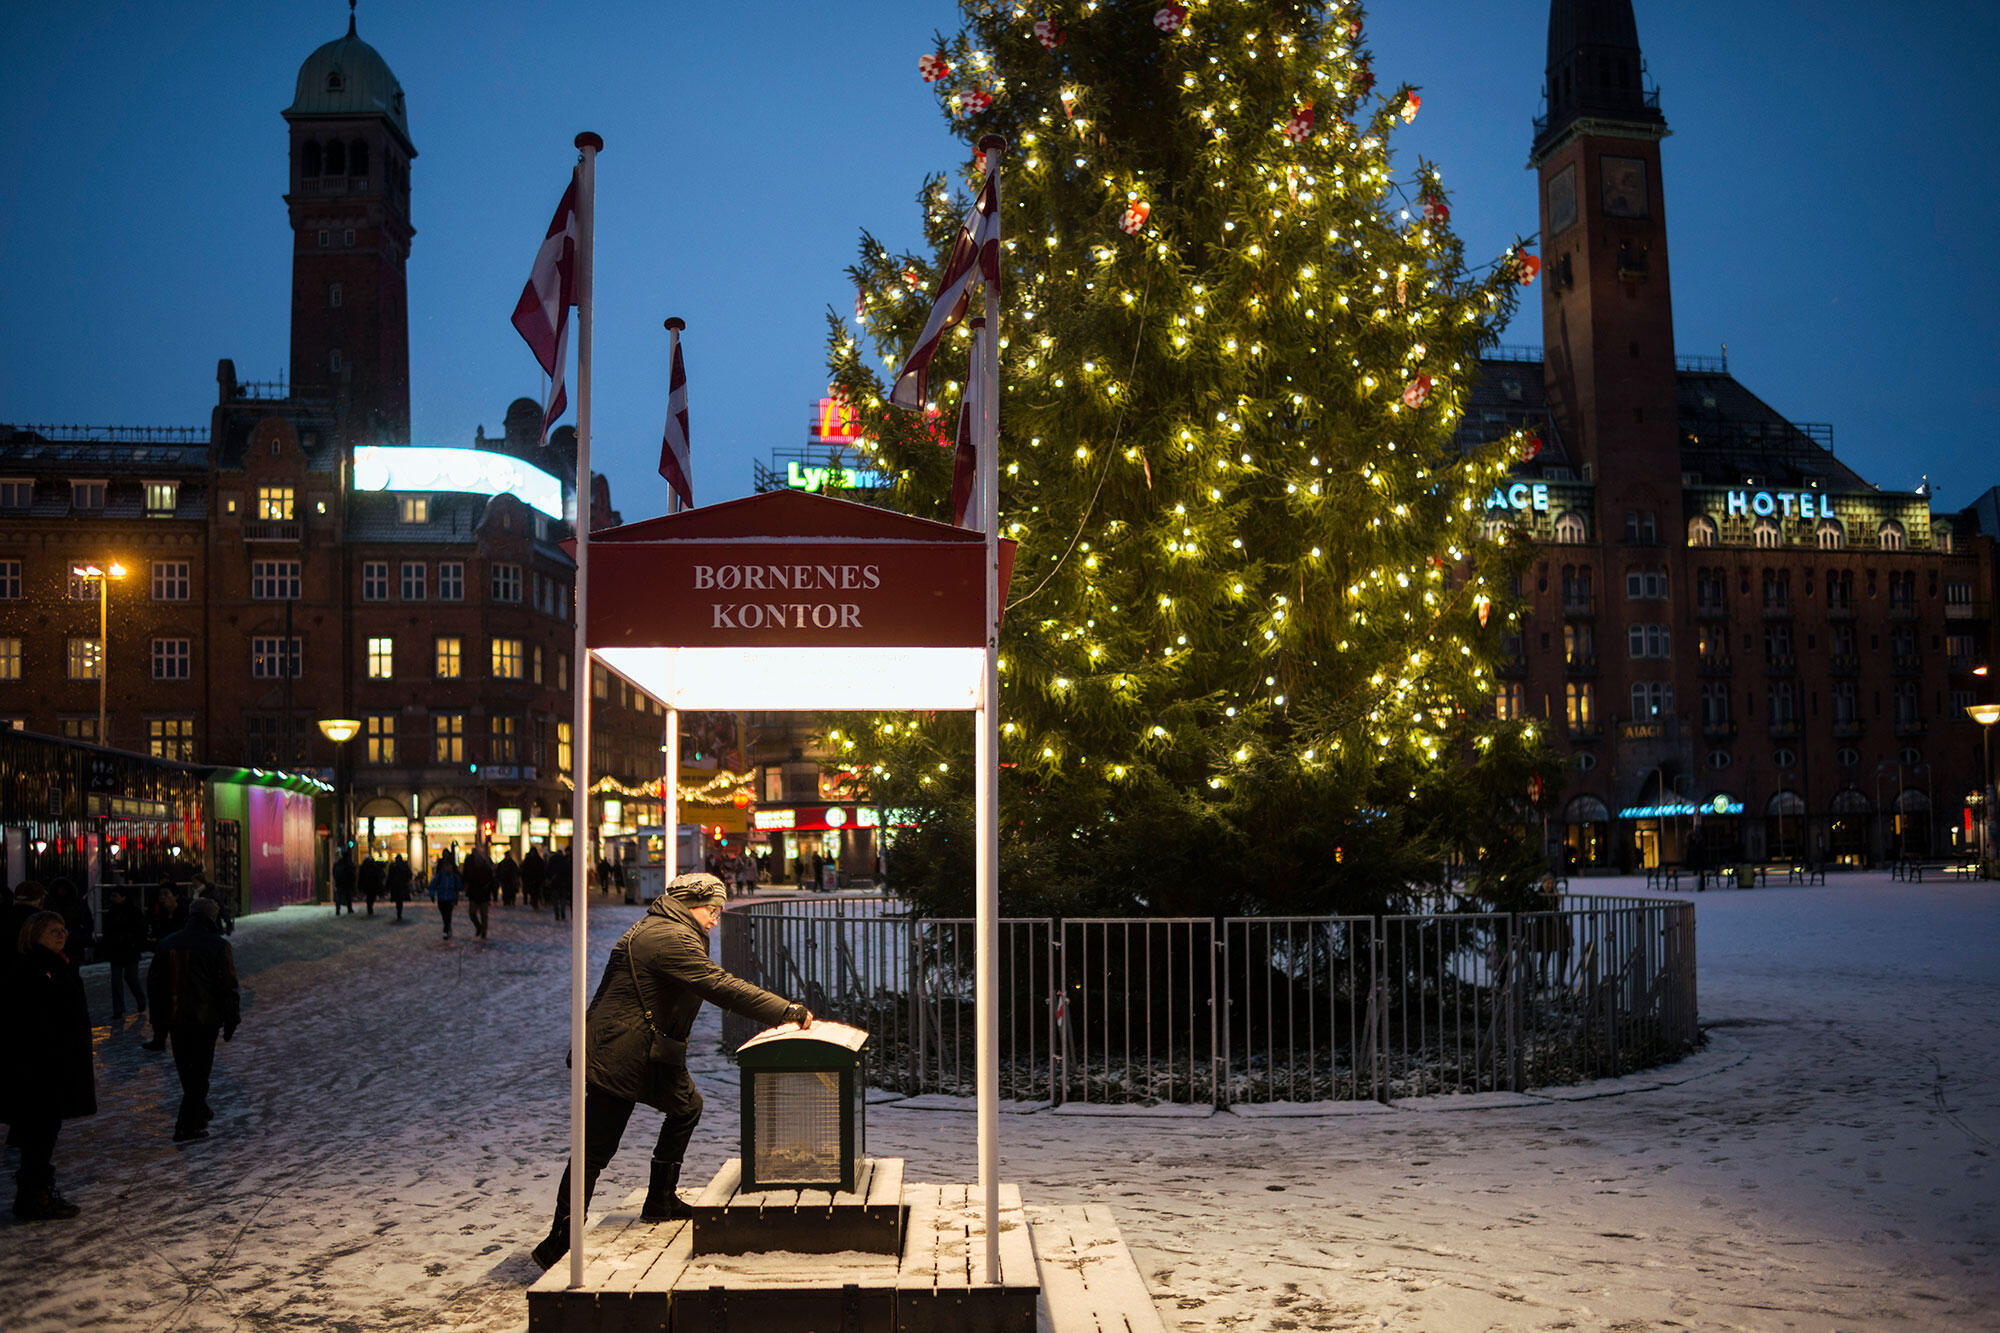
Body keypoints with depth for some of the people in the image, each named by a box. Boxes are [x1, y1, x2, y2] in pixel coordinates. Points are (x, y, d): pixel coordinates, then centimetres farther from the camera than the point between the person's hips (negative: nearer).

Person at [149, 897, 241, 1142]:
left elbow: (153, 982, 12)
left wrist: (159, 1018, 19)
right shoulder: (218, 946, -9)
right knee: (200, 1070, 1)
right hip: (205, 1019, -5)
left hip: (174, 1018, 5)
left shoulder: (167, 944, 7)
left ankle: (198, 1111, 34)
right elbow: (228, 987, -10)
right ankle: (187, 1127, -3)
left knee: (186, 1069, 19)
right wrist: (231, 1021, -2)